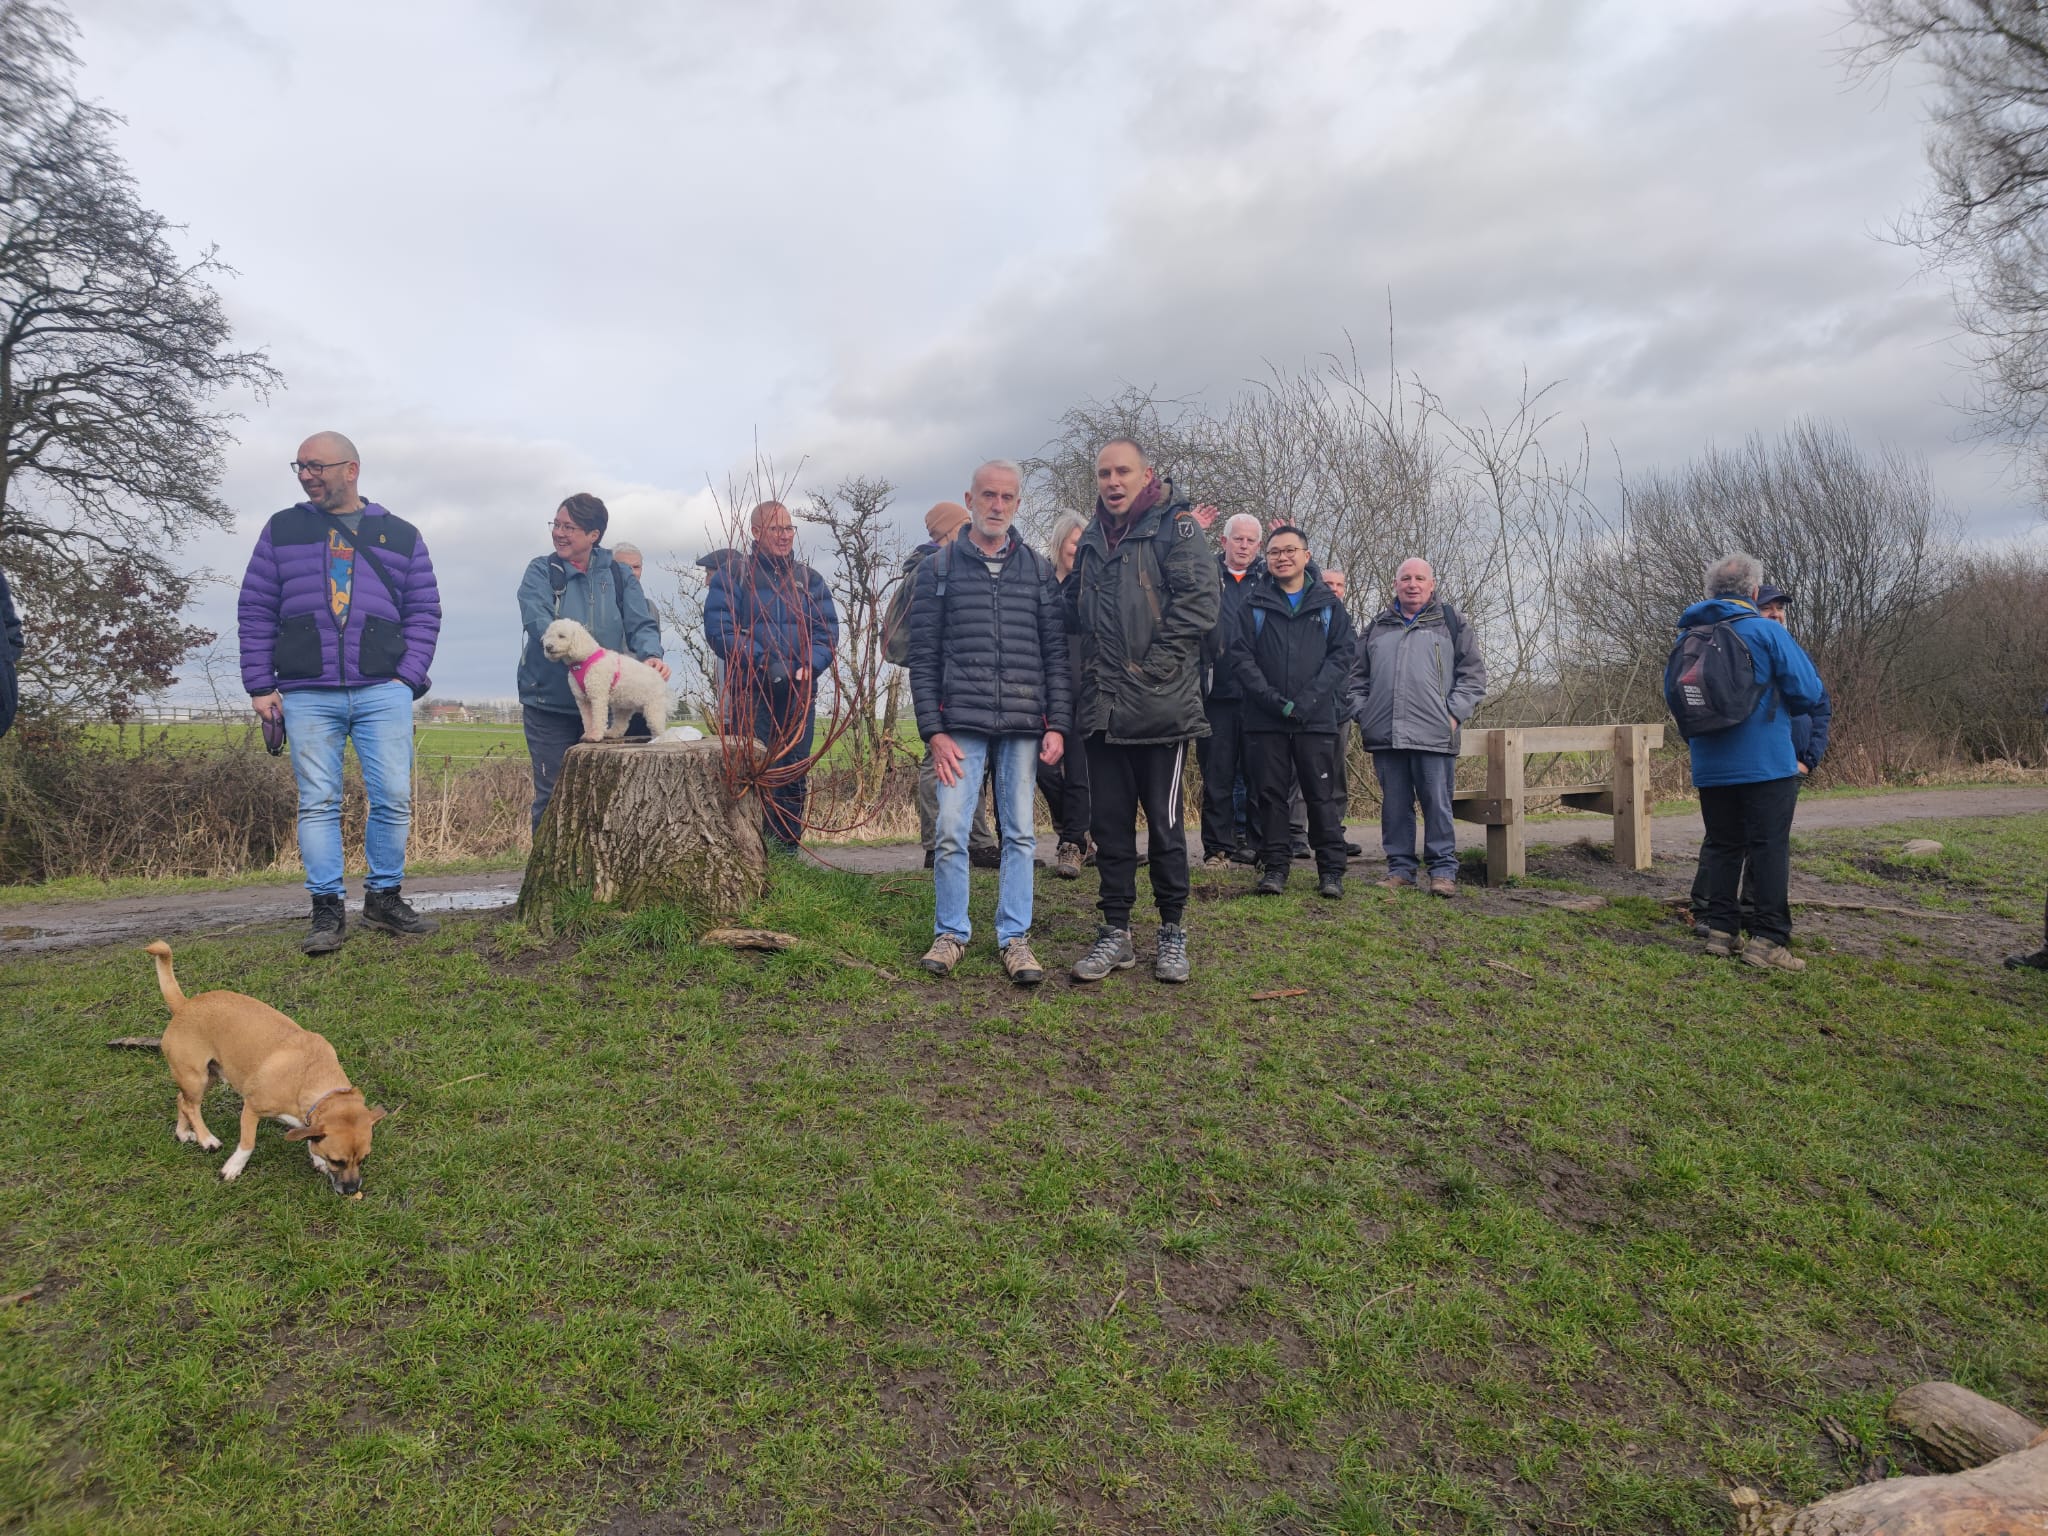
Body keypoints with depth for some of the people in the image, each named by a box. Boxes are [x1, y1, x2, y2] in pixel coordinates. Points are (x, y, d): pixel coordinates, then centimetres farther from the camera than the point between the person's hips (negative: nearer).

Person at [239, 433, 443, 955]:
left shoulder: (400, 535, 11)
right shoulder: (282, 530, 11)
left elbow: (424, 612, 9)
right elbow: (255, 611, 10)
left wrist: (408, 678, -3)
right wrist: (260, 686, 2)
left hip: (383, 692, 0)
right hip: (307, 696, 0)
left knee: (394, 799, -2)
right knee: (318, 804, 1)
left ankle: (384, 897, 14)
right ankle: (328, 911, 7)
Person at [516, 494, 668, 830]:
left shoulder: (619, 575, 5)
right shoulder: (541, 571, -1)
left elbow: (641, 624, -4)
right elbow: (539, 623, -17)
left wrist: (652, 654, -28)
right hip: (549, 701, -2)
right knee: (553, 793, 2)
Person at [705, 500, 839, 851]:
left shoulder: (810, 580, 14)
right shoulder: (732, 574, 3)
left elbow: (827, 632, 6)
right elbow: (719, 628, -9)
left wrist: (807, 667, -14)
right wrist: (765, 661, -20)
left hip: (798, 694, 4)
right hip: (750, 694, -4)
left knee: (793, 776, 7)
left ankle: (787, 854, 16)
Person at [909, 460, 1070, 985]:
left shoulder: (1039, 568, 11)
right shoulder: (939, 568, 7)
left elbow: (1056, 651, 8)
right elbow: (923, 656, 3)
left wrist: (1057, 724, -1)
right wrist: (933, 730, -5)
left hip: (1024, 726, 2)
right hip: (961, 724, -1)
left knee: (1019, 834, 5)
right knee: (951, 832, -3)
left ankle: (1015, 938, 15)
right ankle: (951, 933, 14)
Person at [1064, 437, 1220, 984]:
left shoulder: (1175, 526, -3)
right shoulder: (1092, 538, 15)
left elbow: (1200, 599, -13)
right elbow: (1075, 611, 24)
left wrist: (1152, 664, -15)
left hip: (1160, 706, -5)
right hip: (1103, 707, 6)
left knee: (1165, 822, 3)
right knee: (1109, 822, 9)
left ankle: (1172, 932, 17)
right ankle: (1115, 933, 19)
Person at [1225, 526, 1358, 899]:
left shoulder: (1328, 604, 10)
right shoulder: (1252, 604, 8)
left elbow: (1343, 652, 1)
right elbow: (1238, 656, -1)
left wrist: (1308, 699, -12)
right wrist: (1272, 699, -13)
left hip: (1317, 718, 0)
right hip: (1265, 719, 0)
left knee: (1322, 795, 1)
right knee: (1270, 795, 4)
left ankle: (1331, 870, 8)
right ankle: (1274, 867, 12)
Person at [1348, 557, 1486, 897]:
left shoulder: (1451, 623, 9)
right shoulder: (1377, 628, 18)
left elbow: (1473, 673, 5)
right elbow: (1358, 677, 21)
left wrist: (1454, 713, -5)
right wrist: (1362, 714, 7)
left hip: (1434, 735, -3)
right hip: (1385, 735, 3)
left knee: (1437, 804, -2)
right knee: (1395, 805, 7)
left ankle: (1443, 870, 6)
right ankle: (1400, 869, 14)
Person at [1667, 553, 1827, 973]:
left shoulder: (1686, 636, 7)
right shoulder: (1766, 631, -8)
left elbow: (1672, 695, 15)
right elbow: (1809, 693, -8)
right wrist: (1780, 707, 12)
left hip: (1710, 767, 5)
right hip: (1767, 765, -5)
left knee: (1721, 846, 13)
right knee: (1769, 849, -1)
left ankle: (1720, 930, 14)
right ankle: (1768, 939, -3)